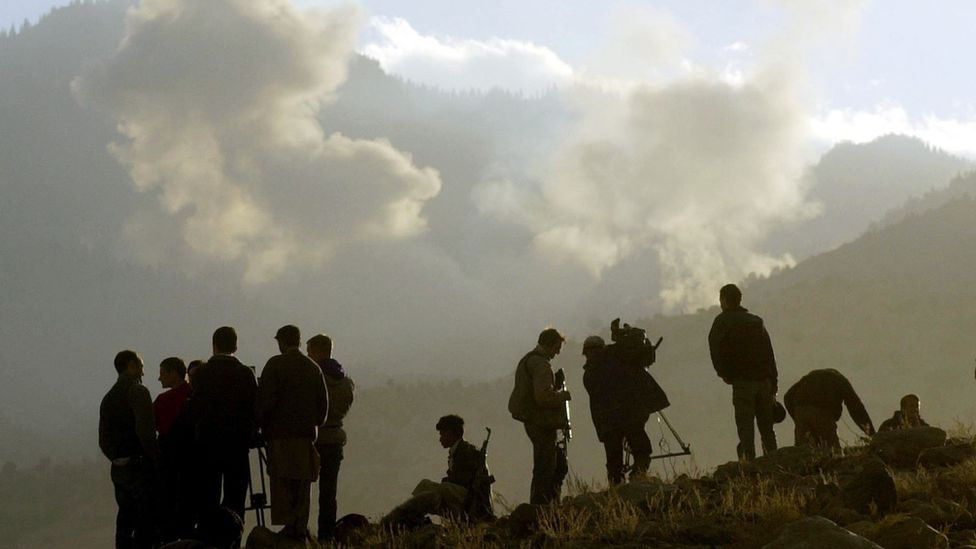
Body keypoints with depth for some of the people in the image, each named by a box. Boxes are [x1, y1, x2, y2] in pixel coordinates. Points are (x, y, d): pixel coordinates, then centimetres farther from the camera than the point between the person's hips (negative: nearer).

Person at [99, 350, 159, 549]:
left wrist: (117, 459, 18)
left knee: (125, 521, 12)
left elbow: (103, 441, 15)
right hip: (140, 466, -8)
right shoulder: (137, 391, -10)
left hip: (118, 470, 8)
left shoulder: (108, 398, 15)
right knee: (146, 524, -8)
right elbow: (145, 431, -21)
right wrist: (156, 458, -11)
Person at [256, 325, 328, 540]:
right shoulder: (313, 367, 10)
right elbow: (323, 401, 13)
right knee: (303, 482, 8)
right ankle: (301, 525, 5)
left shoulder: (276, 364, -5)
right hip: (306, 432, 5)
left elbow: (266, 398, -10)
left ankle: (289, 525, -9)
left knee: (283, 482, -3)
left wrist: (259, 424, 0)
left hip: (281, 432, -5)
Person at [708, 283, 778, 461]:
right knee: (767, 429, 10)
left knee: (746, 430, -6)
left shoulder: (723, 321, 3)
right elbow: (770, 354, 17)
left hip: (742, 381, -5)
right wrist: (773, 386, 17)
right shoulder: (756, 321, 19)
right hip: (765, 380, 5)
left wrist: (724, 373, 2)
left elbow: (716, 348, -12)